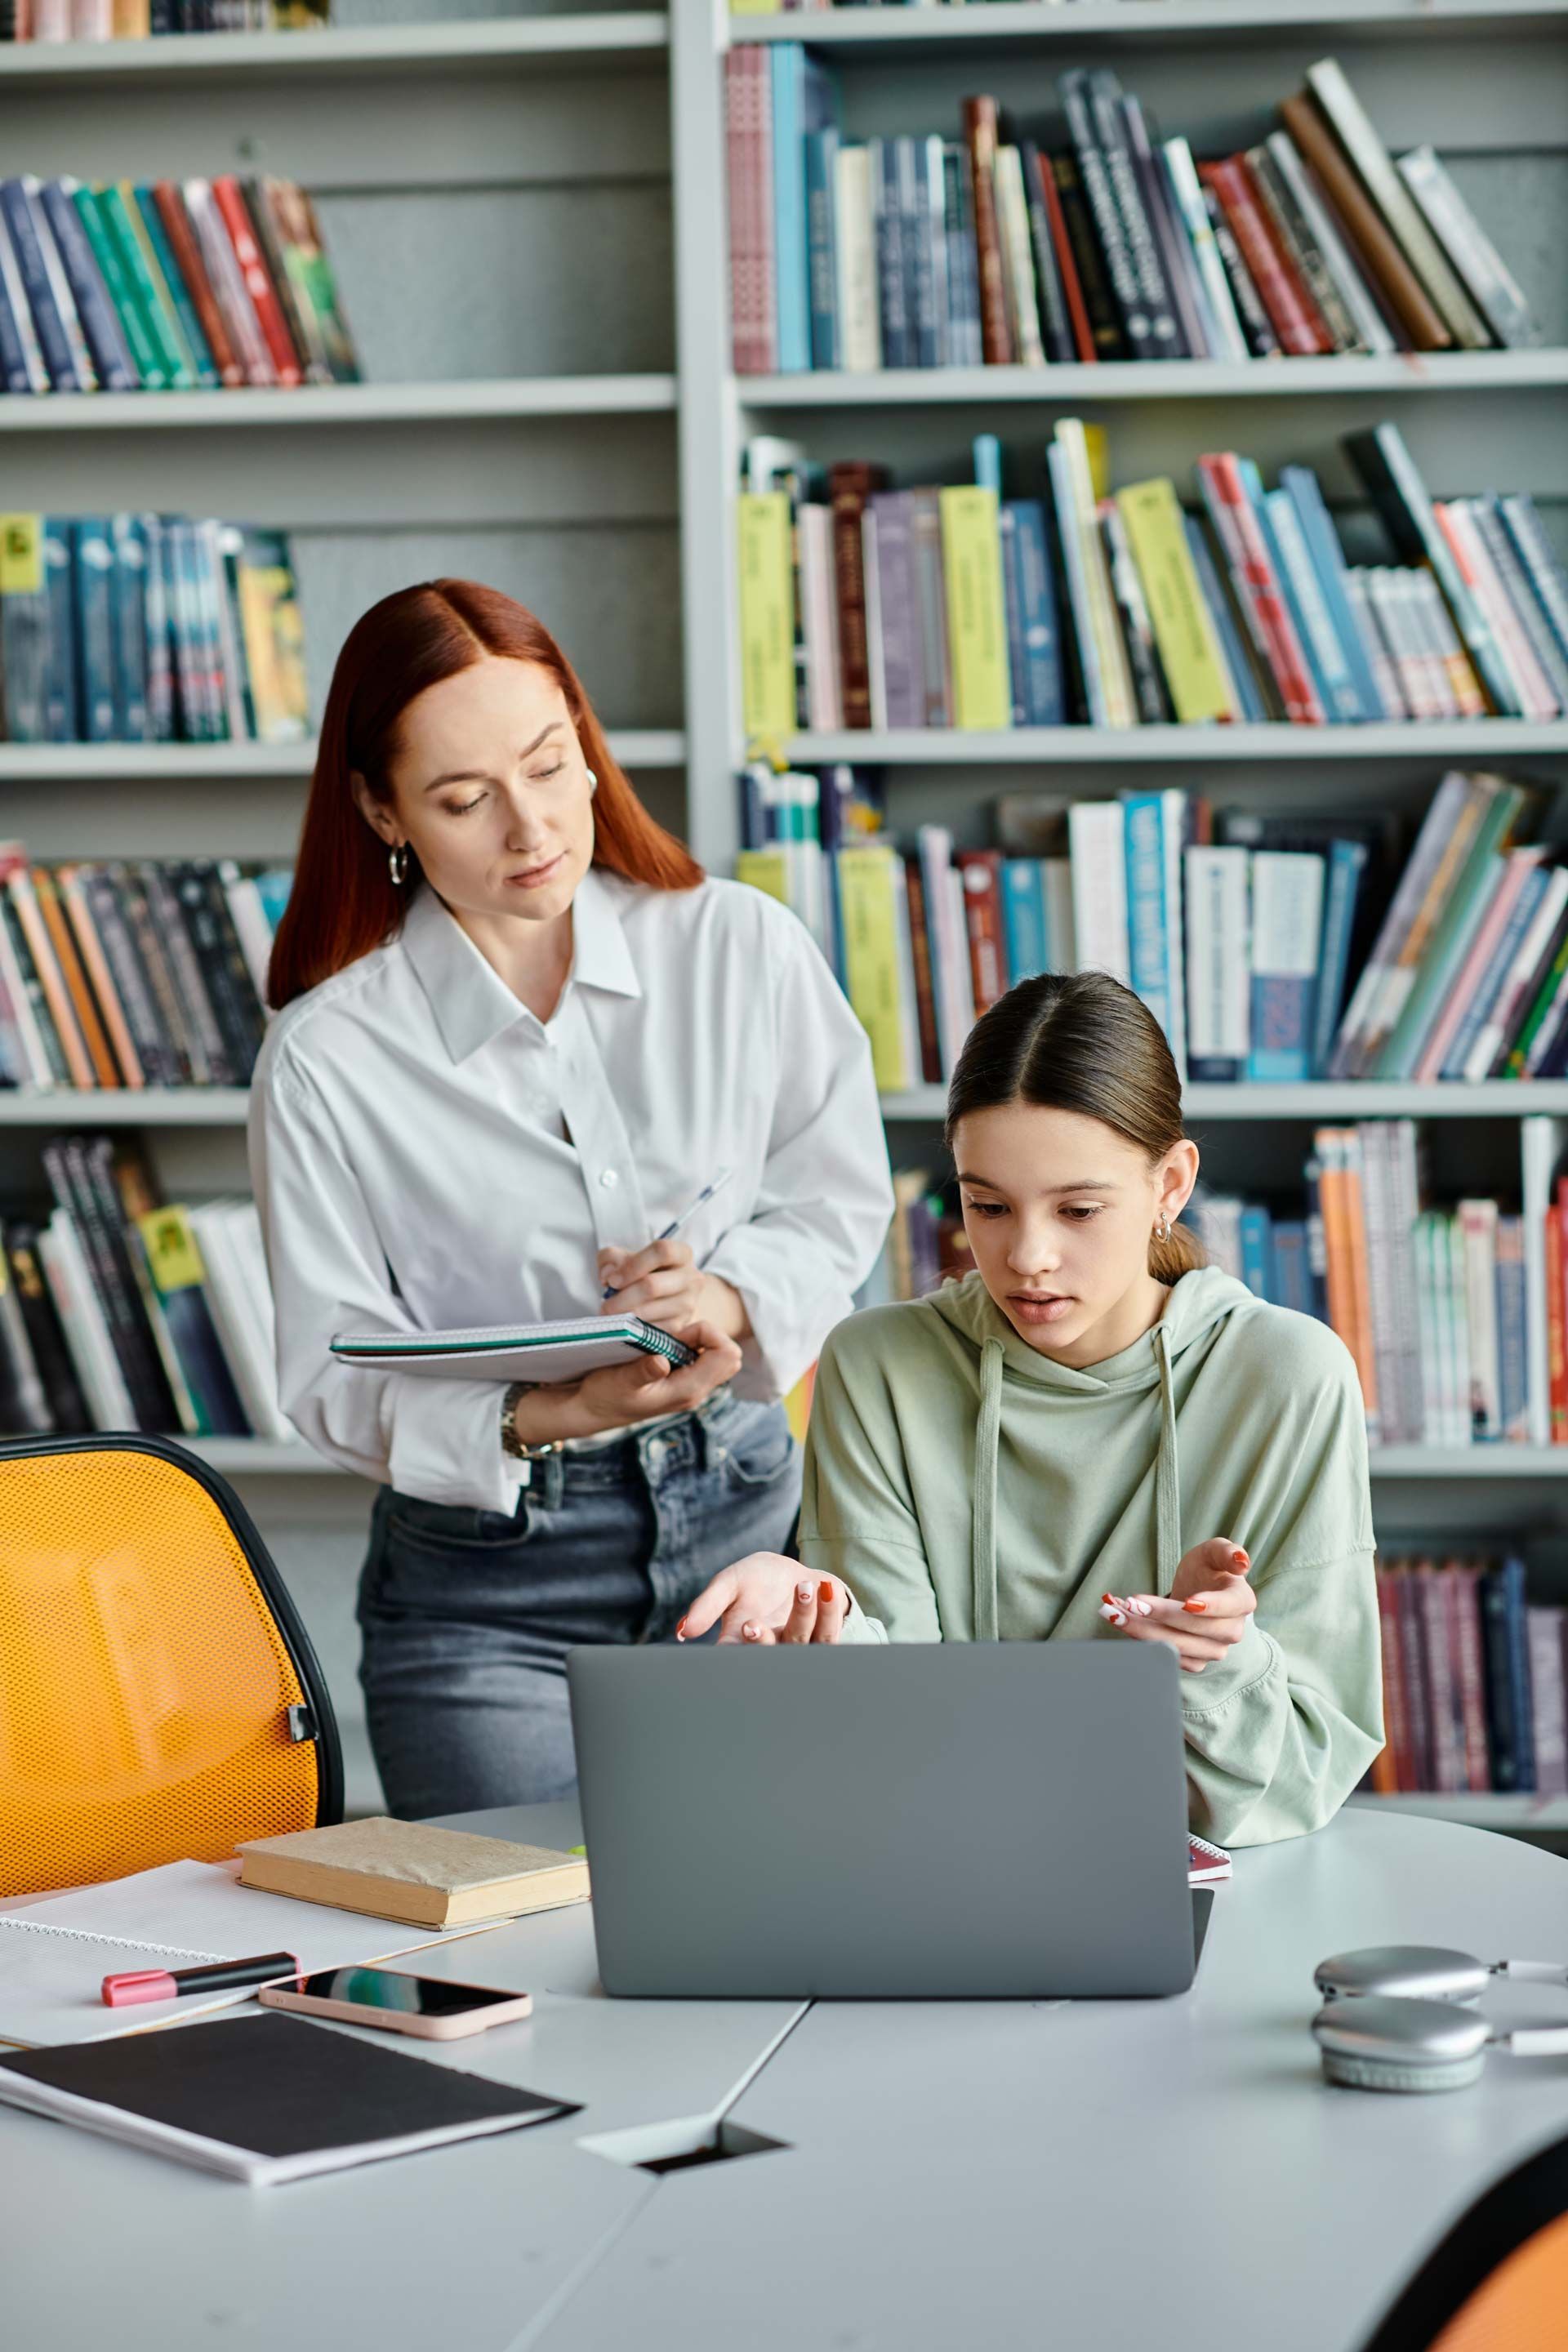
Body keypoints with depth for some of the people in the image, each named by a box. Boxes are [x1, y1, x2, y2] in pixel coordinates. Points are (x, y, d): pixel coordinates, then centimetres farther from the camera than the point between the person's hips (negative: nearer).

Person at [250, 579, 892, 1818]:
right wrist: (549, 1415, -26)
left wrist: (736, 1299, -14)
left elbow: (841, 1202, 8)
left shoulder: (747, 950, -2)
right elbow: (336, 1378, -8)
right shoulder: (328, 1057, -9)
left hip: (744, 1522, 2)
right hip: (487, 1589, -2)